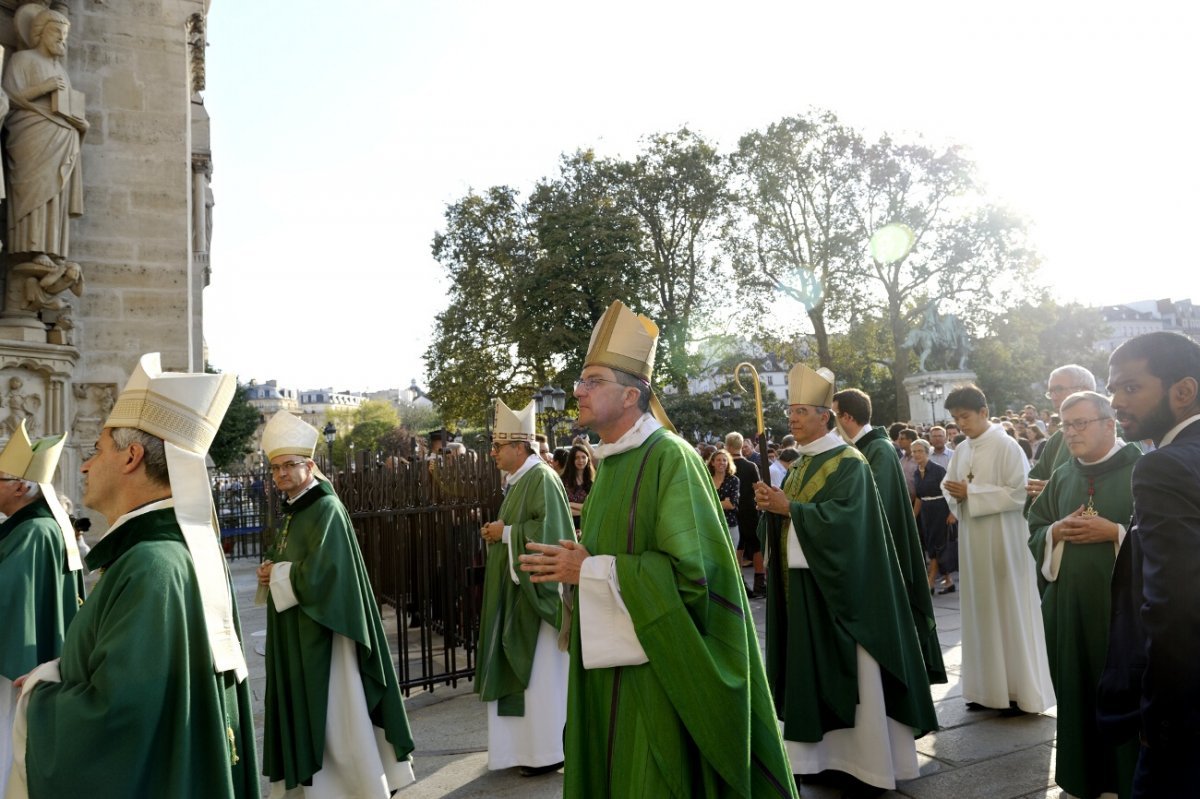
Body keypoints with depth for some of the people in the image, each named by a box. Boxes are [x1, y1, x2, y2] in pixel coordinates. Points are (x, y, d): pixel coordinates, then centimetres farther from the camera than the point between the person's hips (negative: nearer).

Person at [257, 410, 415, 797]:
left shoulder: (326, 509, -16)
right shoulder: (292, 511, 12)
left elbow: (318, 573, -25)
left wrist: (275, 574, -10)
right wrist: (271, 573, -1)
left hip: (320, 632, -9)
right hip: (294, 633, 9)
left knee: (335, 718, -1)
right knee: (304, 715, 15)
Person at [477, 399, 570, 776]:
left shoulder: (542, 478, -16)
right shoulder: (518, 480, 12)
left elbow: (548, 532, -25)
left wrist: (505, 532, -16)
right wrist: (498, 533, 4)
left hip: (538, 589, -10)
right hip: (516, 589, 10)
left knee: (541, 671, -1)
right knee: (523, 670, 14)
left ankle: (549, 751, 10)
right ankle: (530, 743, 25)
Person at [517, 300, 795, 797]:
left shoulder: (670, 458, -16)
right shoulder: (612, 464, 11)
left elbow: (692, 568, -24)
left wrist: (591, 569, -19)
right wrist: (572, 565, 1)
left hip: (656, 668, -8)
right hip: (608, 664, 8)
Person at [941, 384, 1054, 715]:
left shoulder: (1007, 446, -11)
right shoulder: (961, 450, 8)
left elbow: (1019, 493, -17)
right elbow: (948, 484, 15)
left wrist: (971, 493, -18)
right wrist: (953, 491, -8)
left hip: (1003, 541, -6)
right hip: (973, 541, 6)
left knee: (1010, 611, 2)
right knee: (980, 612, 11)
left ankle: (1021, 691, 14)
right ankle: (989, 688, 22)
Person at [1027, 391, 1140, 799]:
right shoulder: (1061, 477, 11)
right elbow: (1035, 529, 15)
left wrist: (1115, 532, -19)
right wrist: (1056, 532, -6)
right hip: (1069, 603, 5)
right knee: (1077, 692, 12)